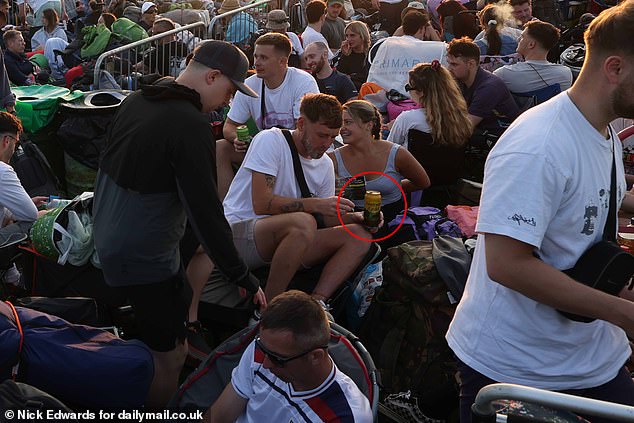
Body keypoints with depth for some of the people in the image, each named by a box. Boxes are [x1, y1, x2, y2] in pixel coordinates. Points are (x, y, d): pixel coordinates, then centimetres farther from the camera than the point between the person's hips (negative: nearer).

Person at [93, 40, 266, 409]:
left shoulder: (138, 100, 3)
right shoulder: (191, 125, -23)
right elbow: (205, 210, -24)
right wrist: (244, 278, -17)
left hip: (108, 238, 9)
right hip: (145, 257, -9)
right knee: (170, 357, 3)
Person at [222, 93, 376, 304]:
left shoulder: (325, 164, 12)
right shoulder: (270, 140, -9)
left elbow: (325, 218, 13)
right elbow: (261, 204, -19)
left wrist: (354, 217, -7)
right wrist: (316, 205, -22)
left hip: (283, 240, 7)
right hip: (238, 232, -7)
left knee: (359, 236, -9)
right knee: (304, 222, -36)